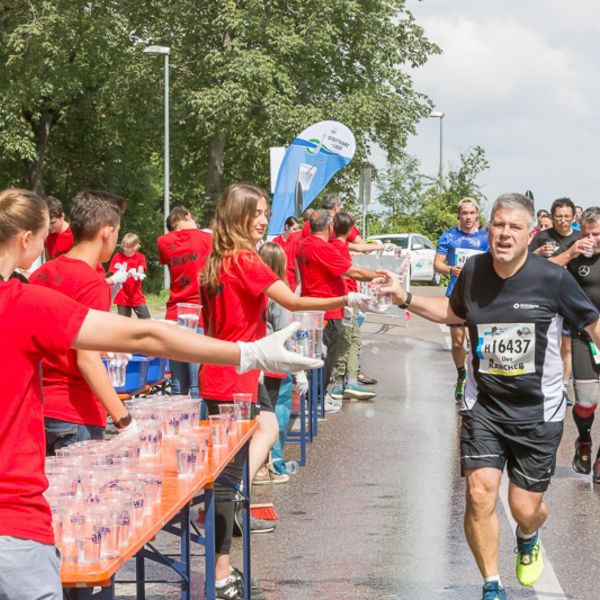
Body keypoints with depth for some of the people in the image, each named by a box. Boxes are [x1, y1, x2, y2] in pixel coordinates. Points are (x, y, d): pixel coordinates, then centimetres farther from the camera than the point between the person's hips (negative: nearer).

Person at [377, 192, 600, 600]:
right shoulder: (473, 271, -5)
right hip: (484, 405, 2)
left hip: (538, 412, -2)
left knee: (526, 507, 5)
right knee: (480, 494, -13)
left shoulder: (552, 278, -16)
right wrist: (405, 298, 7)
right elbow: (455, 312, 17)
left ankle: (528, 540, 45)